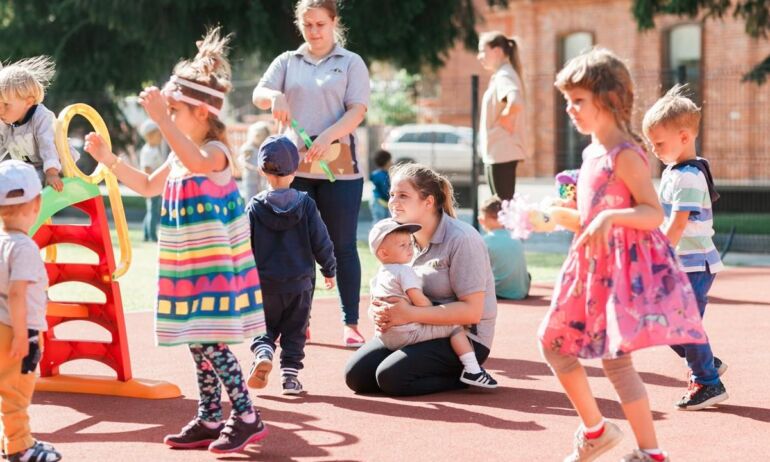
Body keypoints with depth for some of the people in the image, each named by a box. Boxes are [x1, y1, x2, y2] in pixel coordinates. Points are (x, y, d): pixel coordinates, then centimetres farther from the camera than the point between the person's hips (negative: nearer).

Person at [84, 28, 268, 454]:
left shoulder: (215, 151, -16)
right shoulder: (179, 157, 12)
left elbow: (197, 163, -41)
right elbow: (148, 186, 28)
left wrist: (161, 120, -44)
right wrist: (108, 159, 19)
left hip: (214, 266, -9)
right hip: (189, 266, 9)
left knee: (210, 341, -10)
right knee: (198, 342, 12)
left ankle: (247, 418, -4)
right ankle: (210, 419, 19)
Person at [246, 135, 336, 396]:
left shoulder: (255, 207, -5)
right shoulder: (305, 205, -5)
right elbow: (321, 242, -3)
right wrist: (329, 270, 11)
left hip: (264, 284, 0)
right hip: (299, 284, 0)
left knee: (265, 328, 14)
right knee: (294, 333, 11)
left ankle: (262, 353, -13)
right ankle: (290, 376, 5)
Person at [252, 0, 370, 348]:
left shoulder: (351, 63, 5)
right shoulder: (287, 62, 13)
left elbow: (357, 110, -6)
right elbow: (258, 94, 0)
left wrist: (326, 136, -23)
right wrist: (274, 97, -25)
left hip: (338, 165, -3)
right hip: (294, 165, 3)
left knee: (342, 245, -1)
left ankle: (351, 324, 2)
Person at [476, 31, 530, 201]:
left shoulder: (504, 76, -14)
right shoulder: (499, 76, 16)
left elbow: (515, 103, -33)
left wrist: (502, 120, -17)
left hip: (501, 152, -10)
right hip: (500, 152, 10)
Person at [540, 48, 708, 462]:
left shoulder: (625, 154, -14)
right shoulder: (591, 154, 13)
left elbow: (654, 213, -20)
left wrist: (609, 217, -32)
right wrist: (555, 215, 13)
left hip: (624, 264, -10)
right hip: (593, 265, 10)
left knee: (615, 359, -11)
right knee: (554, 344, 12)